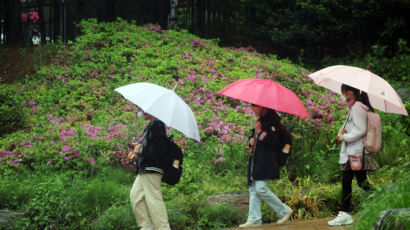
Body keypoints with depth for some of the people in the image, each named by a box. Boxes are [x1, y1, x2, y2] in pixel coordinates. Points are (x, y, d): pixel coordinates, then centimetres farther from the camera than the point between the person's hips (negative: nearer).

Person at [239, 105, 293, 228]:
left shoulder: (271, 121, -10)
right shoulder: (260, 121, 19)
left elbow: (274, 141, -19)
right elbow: (253, 137, 29)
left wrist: (260, 132, -18)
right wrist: (251, 140, 7)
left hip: (266, 161, -10)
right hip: (256, 160, 10)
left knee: (261, 188, -15)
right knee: (253, 189, 5)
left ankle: (284, 210, 0)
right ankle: (254, 219, 7)